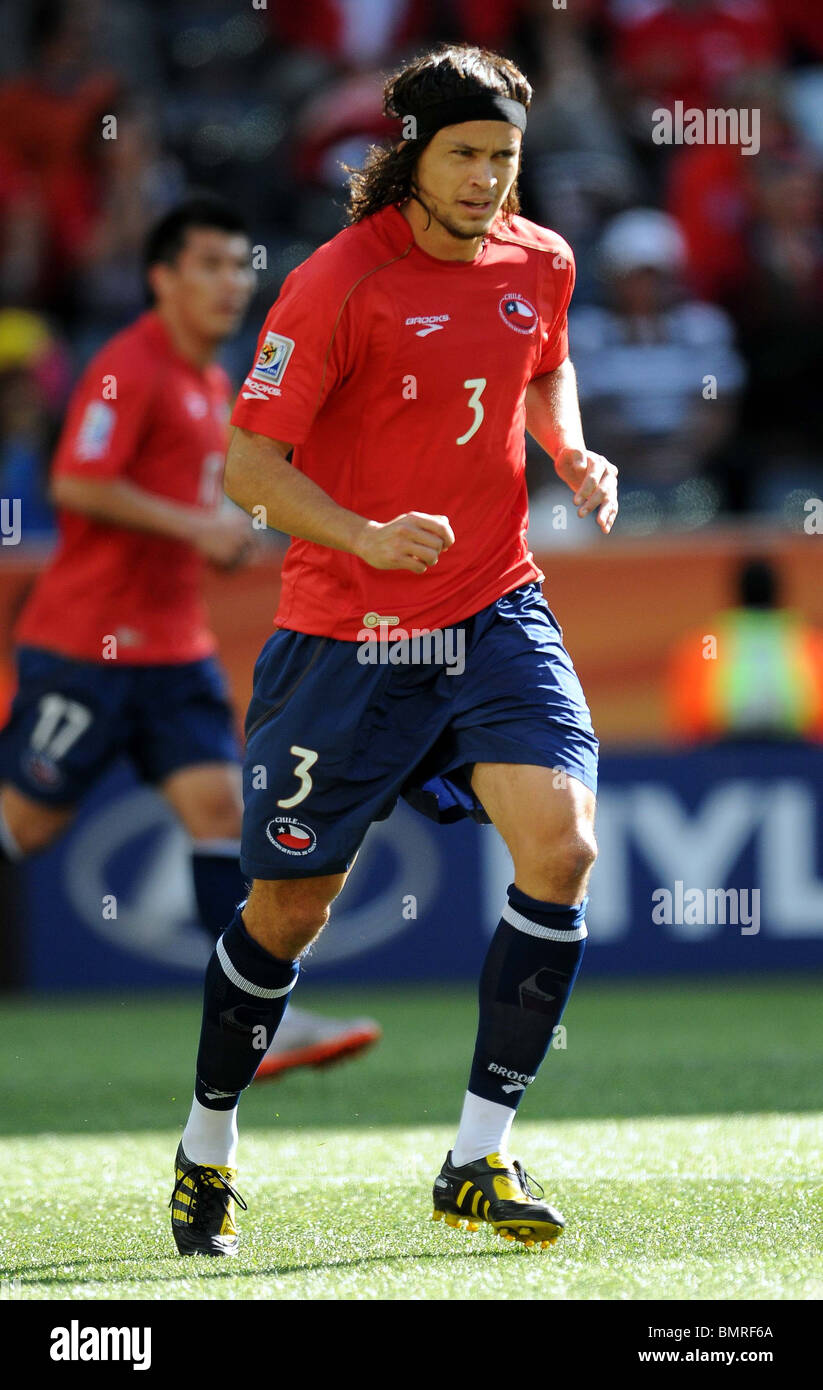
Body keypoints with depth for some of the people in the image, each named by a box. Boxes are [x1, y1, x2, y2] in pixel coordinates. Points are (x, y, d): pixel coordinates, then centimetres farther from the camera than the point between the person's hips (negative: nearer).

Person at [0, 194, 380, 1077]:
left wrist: (223, 534, 9)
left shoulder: (209, 381, 16)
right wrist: (194, 526, -21)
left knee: (218, 804, -4)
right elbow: (77, 484, -22)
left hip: (171, 645, 8)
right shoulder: (129, 369, -12)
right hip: (85, 641, -8)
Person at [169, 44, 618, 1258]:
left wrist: (574, 453, 5)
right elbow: (248, 465, -13)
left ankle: (480, 1160, -8)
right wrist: (365, 536, -29)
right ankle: (207, 1150, 30)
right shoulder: (340, 284, -14)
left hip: (496, 613, 4)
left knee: (562, 844, -17)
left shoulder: (539, 263, 3)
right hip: (349, 640, -4)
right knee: (290, 907, 6)